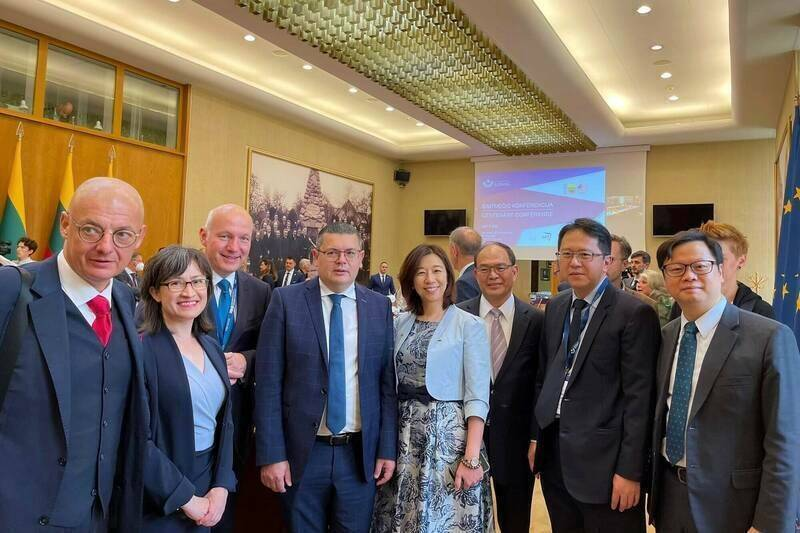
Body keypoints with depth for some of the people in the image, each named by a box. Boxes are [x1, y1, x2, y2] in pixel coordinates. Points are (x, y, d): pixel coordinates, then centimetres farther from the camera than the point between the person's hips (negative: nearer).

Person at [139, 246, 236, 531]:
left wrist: (222, 486, -3)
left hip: (209, 491, 6)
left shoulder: (211, 348, 5)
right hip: (157, 507, -6)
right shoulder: (140, 348, -15)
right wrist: (186, 498, -15)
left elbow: (224, 421, 8)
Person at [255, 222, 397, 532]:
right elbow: (268, 383, -6)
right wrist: (271, 455, -9)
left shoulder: (380, 307, 2)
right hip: (301, 453, -1)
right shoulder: (286, 301, -5)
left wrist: (388, 449, 1)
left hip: (361, 454, 2)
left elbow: (388, 384, 3)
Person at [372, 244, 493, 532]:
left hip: (449, 432, -4)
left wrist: (471, 458, -16)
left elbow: (477, 397, -10)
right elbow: (392, 385, 12)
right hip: (406, 434, 4)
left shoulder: (469, 325, -6)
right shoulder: (401, 324, 7)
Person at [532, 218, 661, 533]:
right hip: (554, 456, 6)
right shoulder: (555, 308, 9)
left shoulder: (635, 313, -12)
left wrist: (630, 470, -15)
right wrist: (536, 436, 11)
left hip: (603, 460, -6)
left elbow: (639, 396, -14)